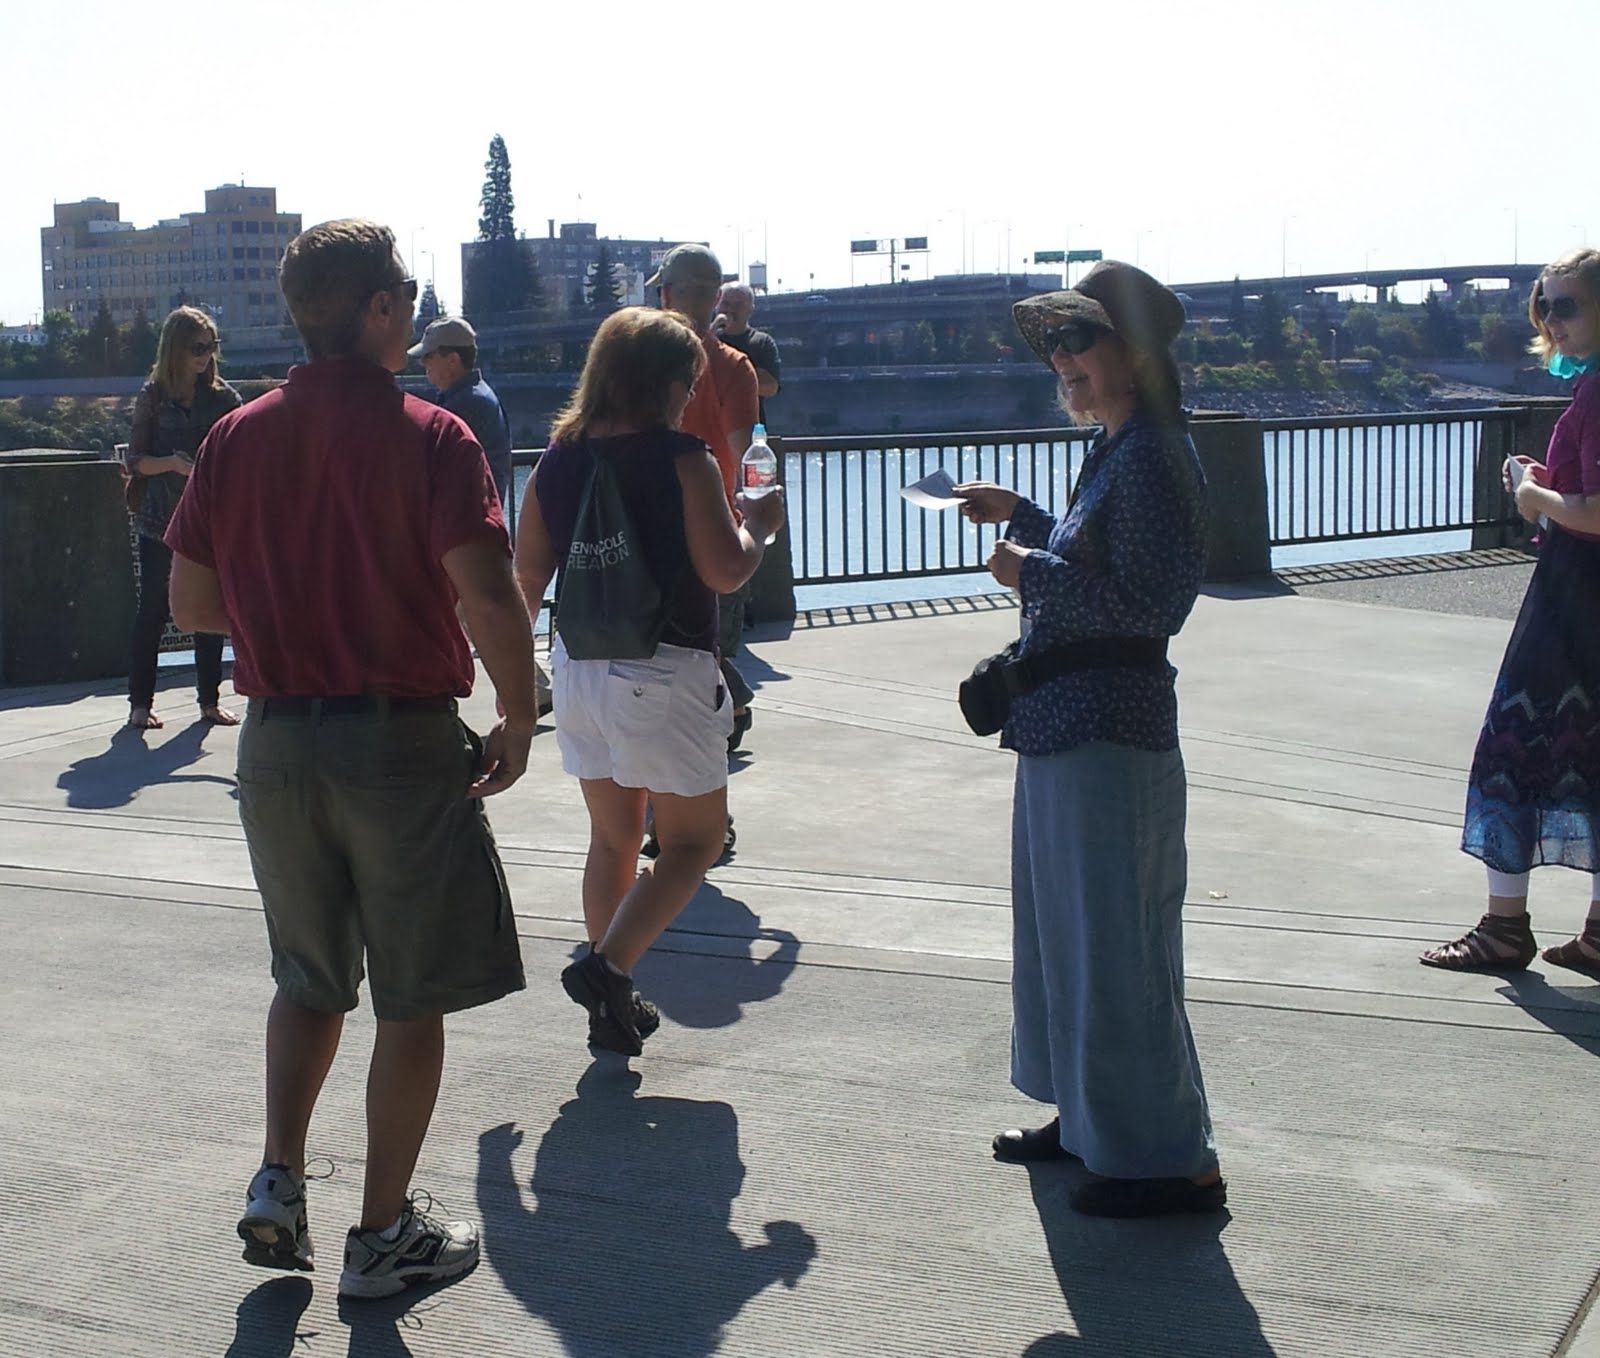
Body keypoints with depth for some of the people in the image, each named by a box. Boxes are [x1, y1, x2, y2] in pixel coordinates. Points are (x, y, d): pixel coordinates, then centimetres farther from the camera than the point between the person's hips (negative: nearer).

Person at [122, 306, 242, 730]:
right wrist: (173, 463, -17)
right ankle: (140, 702, 9)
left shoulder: (224, 397, 5)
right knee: (153, 608, 2)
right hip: (160, 518, -2)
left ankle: (210, 699, 13)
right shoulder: (152, 397, 1)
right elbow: (136, 460, -1)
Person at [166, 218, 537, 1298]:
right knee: (413, 1001, 9)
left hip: (276, 741, 5)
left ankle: (279, 1180, 11)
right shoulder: (429, 437, -11)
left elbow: (191, 603, 7)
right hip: (404, 742, -5)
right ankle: (383, 1233, 15)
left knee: (309, 982, 22)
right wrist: (519, 725, -8)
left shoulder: (236, 438, 3)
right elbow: (489, 597, -20)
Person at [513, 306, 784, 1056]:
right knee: (695, 838, 9)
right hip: (663, 671, -6)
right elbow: (723, 571, -15)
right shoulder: (683, 460, -13)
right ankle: (608, 966, -8)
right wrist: (757, 523, 5)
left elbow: (527, 574, 8)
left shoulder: (556, 459, 4)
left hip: (577, 668, 6)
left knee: (612, 838, 18)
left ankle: (615, 1009, 23)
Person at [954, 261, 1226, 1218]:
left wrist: (1032, 572, -17)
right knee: (1065, 932, 20)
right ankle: (1089, 1120, 34)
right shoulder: (1116, 449, 12)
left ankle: (1172, 1164, 7)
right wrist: (1020, 516, 18)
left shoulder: (1151, 457, -18)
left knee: (1116, 950, -3)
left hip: (1109, 734, -11)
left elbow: (1144, 603, -23)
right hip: (1068, 725, 11)